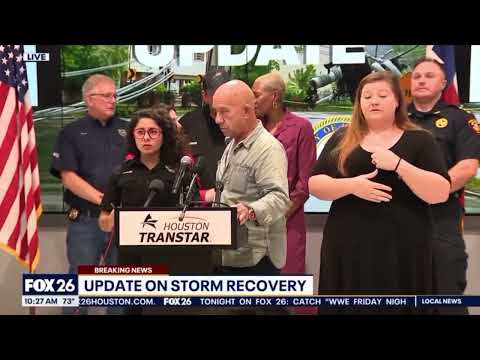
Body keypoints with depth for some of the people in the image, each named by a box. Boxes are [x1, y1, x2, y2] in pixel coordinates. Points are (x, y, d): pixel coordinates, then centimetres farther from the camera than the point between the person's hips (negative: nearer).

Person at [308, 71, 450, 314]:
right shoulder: (341, 140, 8)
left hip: (401, 250, -1)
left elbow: (441, 193, -6)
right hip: (348, 247, 2)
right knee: (349, 306, 8)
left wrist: (398, 164, -18)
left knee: (397, 306, 4)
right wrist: (351, 185, -16)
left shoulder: (419, 140, 3)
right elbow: (314, 184, 2)